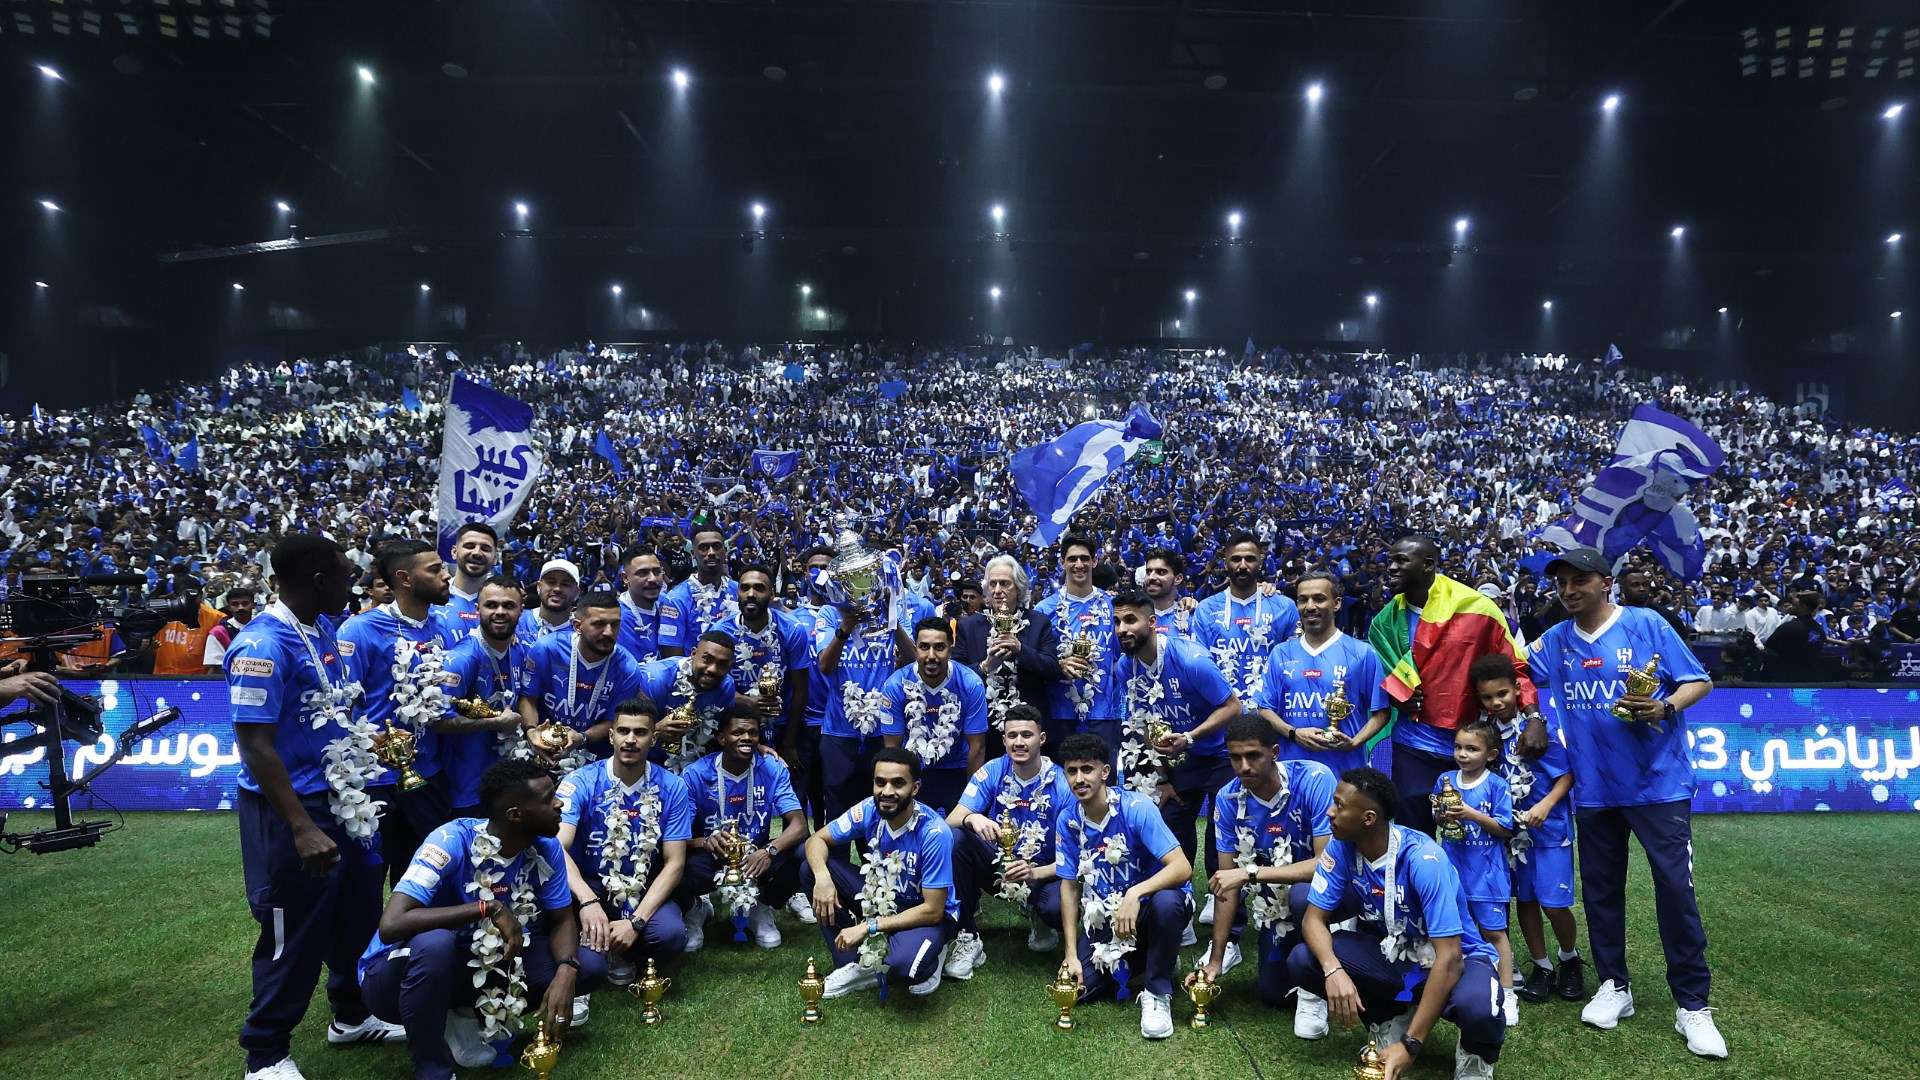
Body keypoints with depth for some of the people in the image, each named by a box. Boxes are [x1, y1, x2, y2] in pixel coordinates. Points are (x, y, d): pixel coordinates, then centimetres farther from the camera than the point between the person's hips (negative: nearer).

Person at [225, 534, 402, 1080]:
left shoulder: (324, 629, 5)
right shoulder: (263, 644, -22)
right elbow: (255, 745, -24)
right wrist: (302, 829, -25)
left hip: (340, 798, 9)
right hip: (290, 810, -8)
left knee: (358, 915, 20)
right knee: (295, 934, 6)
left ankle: (352, 1015, 40)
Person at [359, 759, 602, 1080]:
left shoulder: (547, 848, -13)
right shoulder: (453, 841, -29)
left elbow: (562, 919, -4)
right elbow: (391, 925, -38)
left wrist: (565, 973, -24)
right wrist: (489, 907, -38)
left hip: (479, 966, 5)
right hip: (400, 973, -5)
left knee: (590, 966, -10)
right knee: (435, 943, -39)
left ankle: (468, 1017, 3)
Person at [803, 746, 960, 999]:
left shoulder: (934, 833, -29)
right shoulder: (869, 810, -16)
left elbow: (932, 910, -26)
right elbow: (817, 840, -5)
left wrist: (868, 928, -27)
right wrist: (822, 877, -28)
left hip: (927, 913, -5)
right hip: (881, 898, 6)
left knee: (904, 965, -39)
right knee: (811, 870, -12)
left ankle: (930, 954, 0)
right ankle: (854, 965, -7)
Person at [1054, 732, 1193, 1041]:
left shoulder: (1136, 808, -23)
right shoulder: (1067, 821, -8)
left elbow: (1182, 868, -29)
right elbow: (1070, 886, 0)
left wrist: (1135, 894, -43)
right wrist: (1071, 953, -5)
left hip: (1148, 903, -4)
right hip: (1105, 913, 4)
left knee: (1166, 902, -38)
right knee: (1080, 986, -12)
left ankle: (1157, 993, -15)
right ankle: (1132, 959, 19)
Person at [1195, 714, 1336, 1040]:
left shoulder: (1314, 780, -29)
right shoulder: (1228, 799, -15)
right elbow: (1227, 881, -9)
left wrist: (1251, 873, -37)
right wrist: (1215, 960, -9)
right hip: (1274, 903, 5)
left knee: (1303, 896, -38)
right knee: (1272, 994, 5)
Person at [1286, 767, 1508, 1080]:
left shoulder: (1423, 859, -30)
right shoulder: (1341, 847, -15)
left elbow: (1448, 957, -32)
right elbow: (1314, 918, -12)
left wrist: (1410, 1045, -36)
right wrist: (1333, 970, -36)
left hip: (1456, 958, -5)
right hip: (1392, 952, 5)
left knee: (1477, 1009, -39)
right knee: (1302, 960, -18)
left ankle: (1475, 1054, 0)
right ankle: (1391, 1018, 7)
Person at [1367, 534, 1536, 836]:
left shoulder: (1475, 607, -9)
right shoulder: (1388, 618, 3)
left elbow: (1515, 664, -4)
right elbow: (1378, 673, 16)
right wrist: (1401, 694, -5)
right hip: (1412, 746, 3)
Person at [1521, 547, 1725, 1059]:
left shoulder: (1646, 625, -6)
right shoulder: (1555, 641, 6)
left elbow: (1699, 681, -5)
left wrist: (1664, 707, -22)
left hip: (1658, 781, -4)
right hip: (1593, 787, 4)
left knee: (1676, 891, -3)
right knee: (1600, 890, 12)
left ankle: (1692, 1006, 10)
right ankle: (1614, 987, 28)